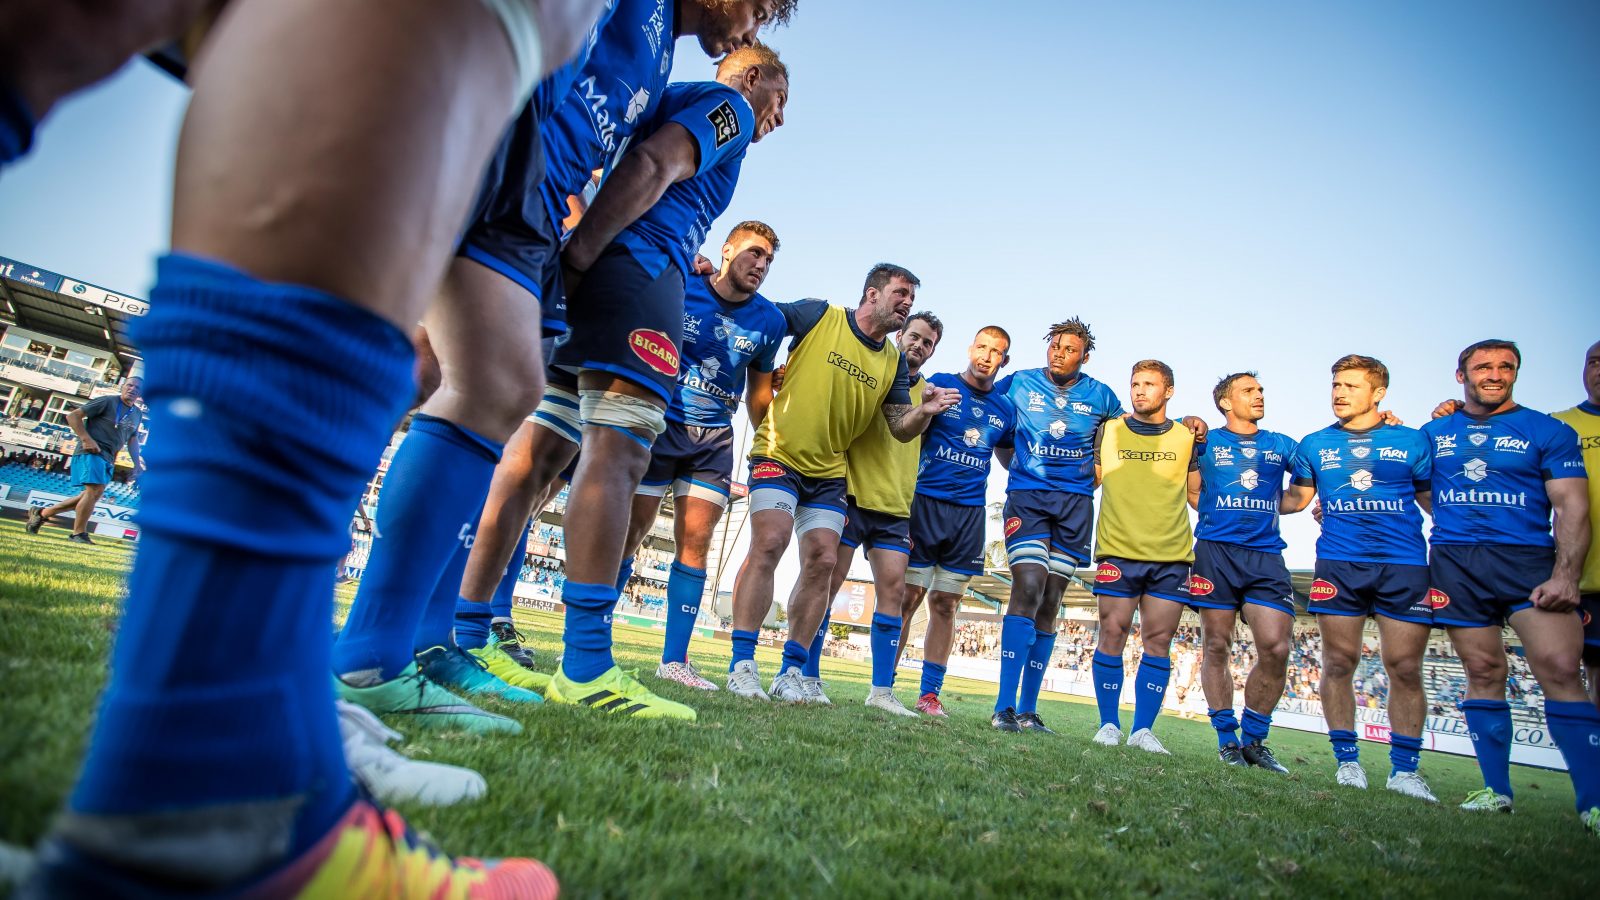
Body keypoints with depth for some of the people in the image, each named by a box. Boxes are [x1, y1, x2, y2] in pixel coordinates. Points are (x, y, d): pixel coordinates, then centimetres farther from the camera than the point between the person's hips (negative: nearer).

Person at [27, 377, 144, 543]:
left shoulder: (137, 413, 15)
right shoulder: (108, 401, -6)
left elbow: (133, 439, 25)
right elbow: (73, 416, -7)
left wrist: (137, 463, 16)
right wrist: (86, 439, -17)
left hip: (108, 460, 8)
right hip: (91, 453, -8)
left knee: (91, 495, 9)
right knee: (95, 491, -16)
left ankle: (41, 513, 25)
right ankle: (78, 533, -6)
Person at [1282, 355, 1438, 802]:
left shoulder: (1412, 441, 9)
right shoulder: (1315, 445, 12)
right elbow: (1298, 497, 20)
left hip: (1404, 564, 0)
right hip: (1338, 563, 1)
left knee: (1405, 667, 0)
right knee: (1339, 662, 1)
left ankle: (1405, 769, 12)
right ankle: (1347, 760, 12)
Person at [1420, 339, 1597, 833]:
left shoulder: (1550, 432, 7)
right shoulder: (1433, 433, 14)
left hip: (1529, 560, -2)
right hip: (1456, 564, 2)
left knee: (1560, 669, -15)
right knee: (1484, 673, 4)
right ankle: (1495, 789, 10)